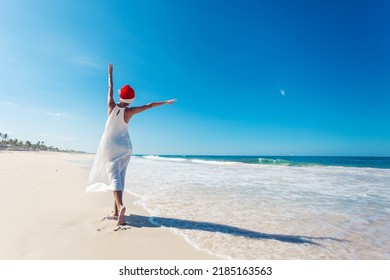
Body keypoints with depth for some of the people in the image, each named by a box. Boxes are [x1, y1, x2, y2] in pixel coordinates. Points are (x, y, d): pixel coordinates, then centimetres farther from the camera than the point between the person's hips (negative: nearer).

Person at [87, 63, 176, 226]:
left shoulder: (112, 107, -6)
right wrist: (166, 102, 9)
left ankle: (120, 206, -32)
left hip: (109, 146, -1)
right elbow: (149, 105, -2)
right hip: (125, 147, 1)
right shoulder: (129, 111, -8)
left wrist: (110, 74, 25)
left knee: (114, 176, -10)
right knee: (120, 176, 11)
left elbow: (110, 90, 10)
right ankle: (116, 210, 16)